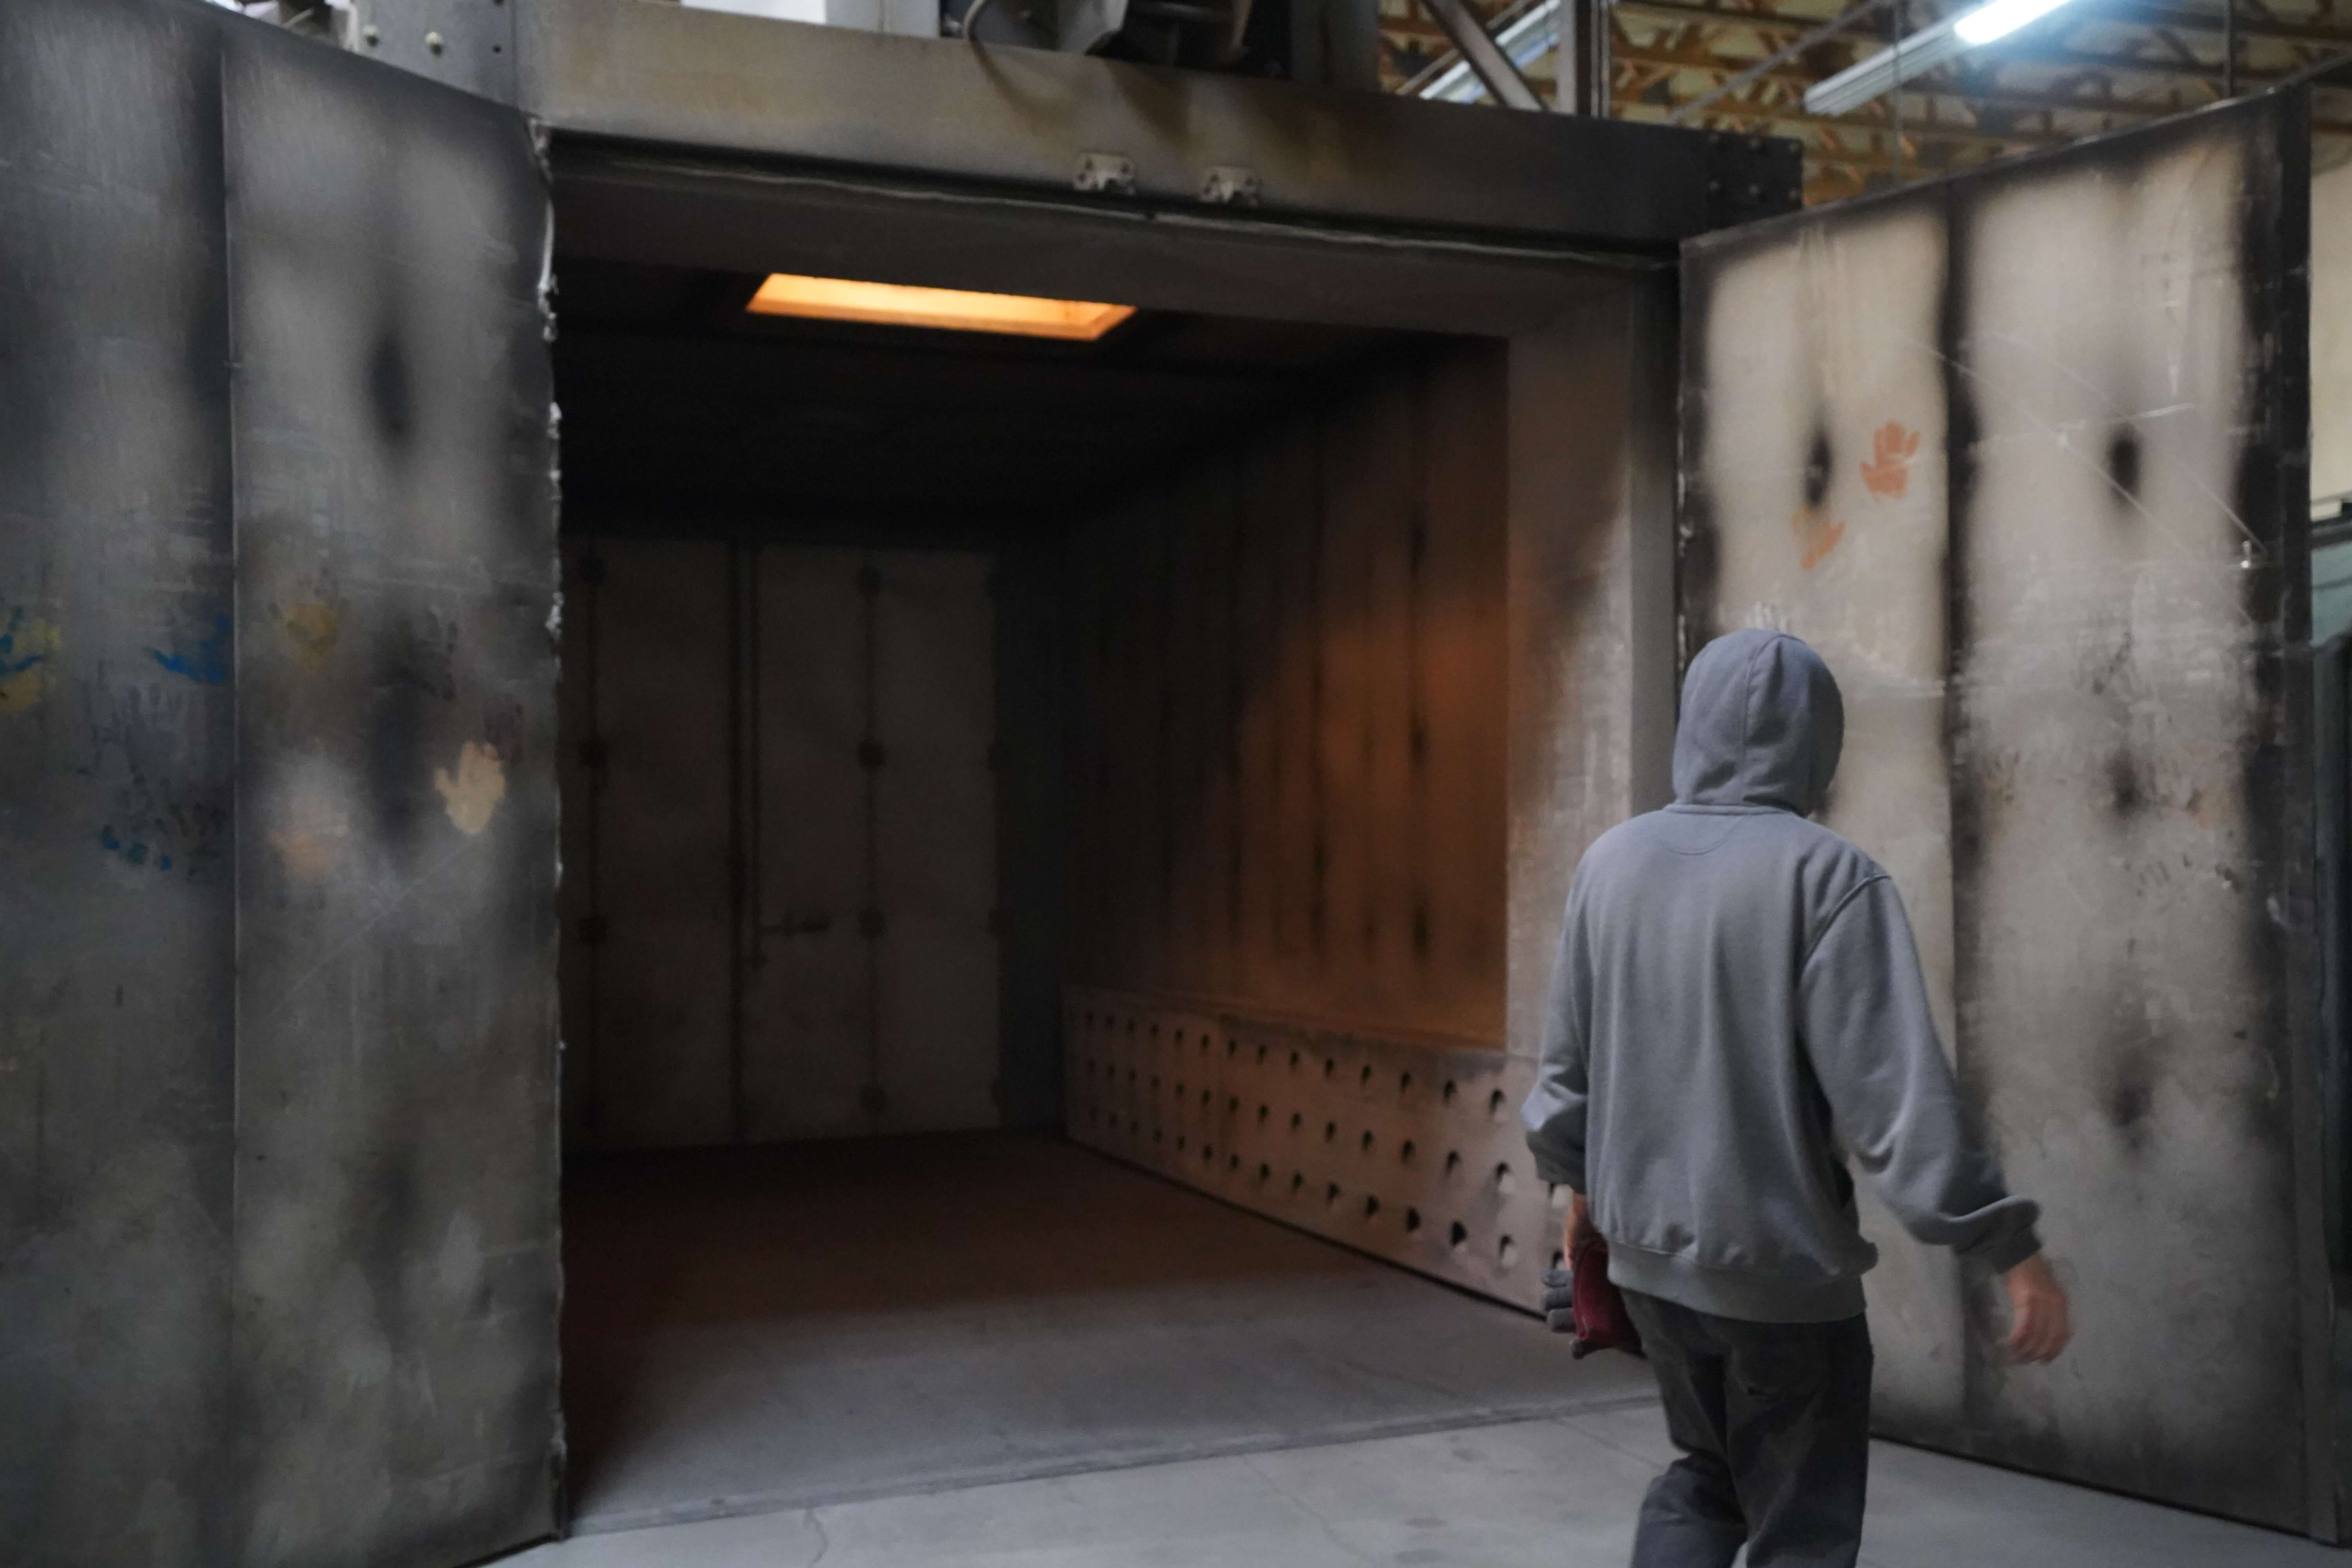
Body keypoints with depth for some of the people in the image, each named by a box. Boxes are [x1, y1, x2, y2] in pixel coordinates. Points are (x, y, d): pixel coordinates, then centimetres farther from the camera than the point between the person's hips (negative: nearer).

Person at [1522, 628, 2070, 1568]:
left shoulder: (1612, 861, 0)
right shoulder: (1826, 874, -16)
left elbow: (1568, 1058, 8)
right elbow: (1894, 1086, -21)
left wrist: (1578, 1178, 23)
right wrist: (2008, 1247, -16)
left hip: (1647, 1247, 5)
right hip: (1783, 1265, -5)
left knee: (1704, 1474, 25)